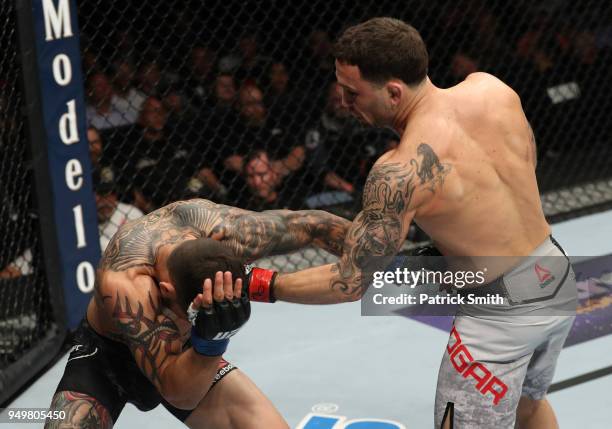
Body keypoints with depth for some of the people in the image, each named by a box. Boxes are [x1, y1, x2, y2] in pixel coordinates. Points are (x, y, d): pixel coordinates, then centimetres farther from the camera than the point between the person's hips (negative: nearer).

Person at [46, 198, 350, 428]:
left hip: (193, 349, 4)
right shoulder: (125, 285, -41)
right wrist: (211, 339, -54)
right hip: (107, 352, -3)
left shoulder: (226, 230, -31)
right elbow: (179, 392, -38)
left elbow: (312, 225, -12)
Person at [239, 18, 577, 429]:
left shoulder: (400, 173, -26)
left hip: (502, 313, -8)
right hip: (558, 279, 8)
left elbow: (351, 283, -20)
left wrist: (258, 285, -12)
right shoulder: (491, 87, -8)